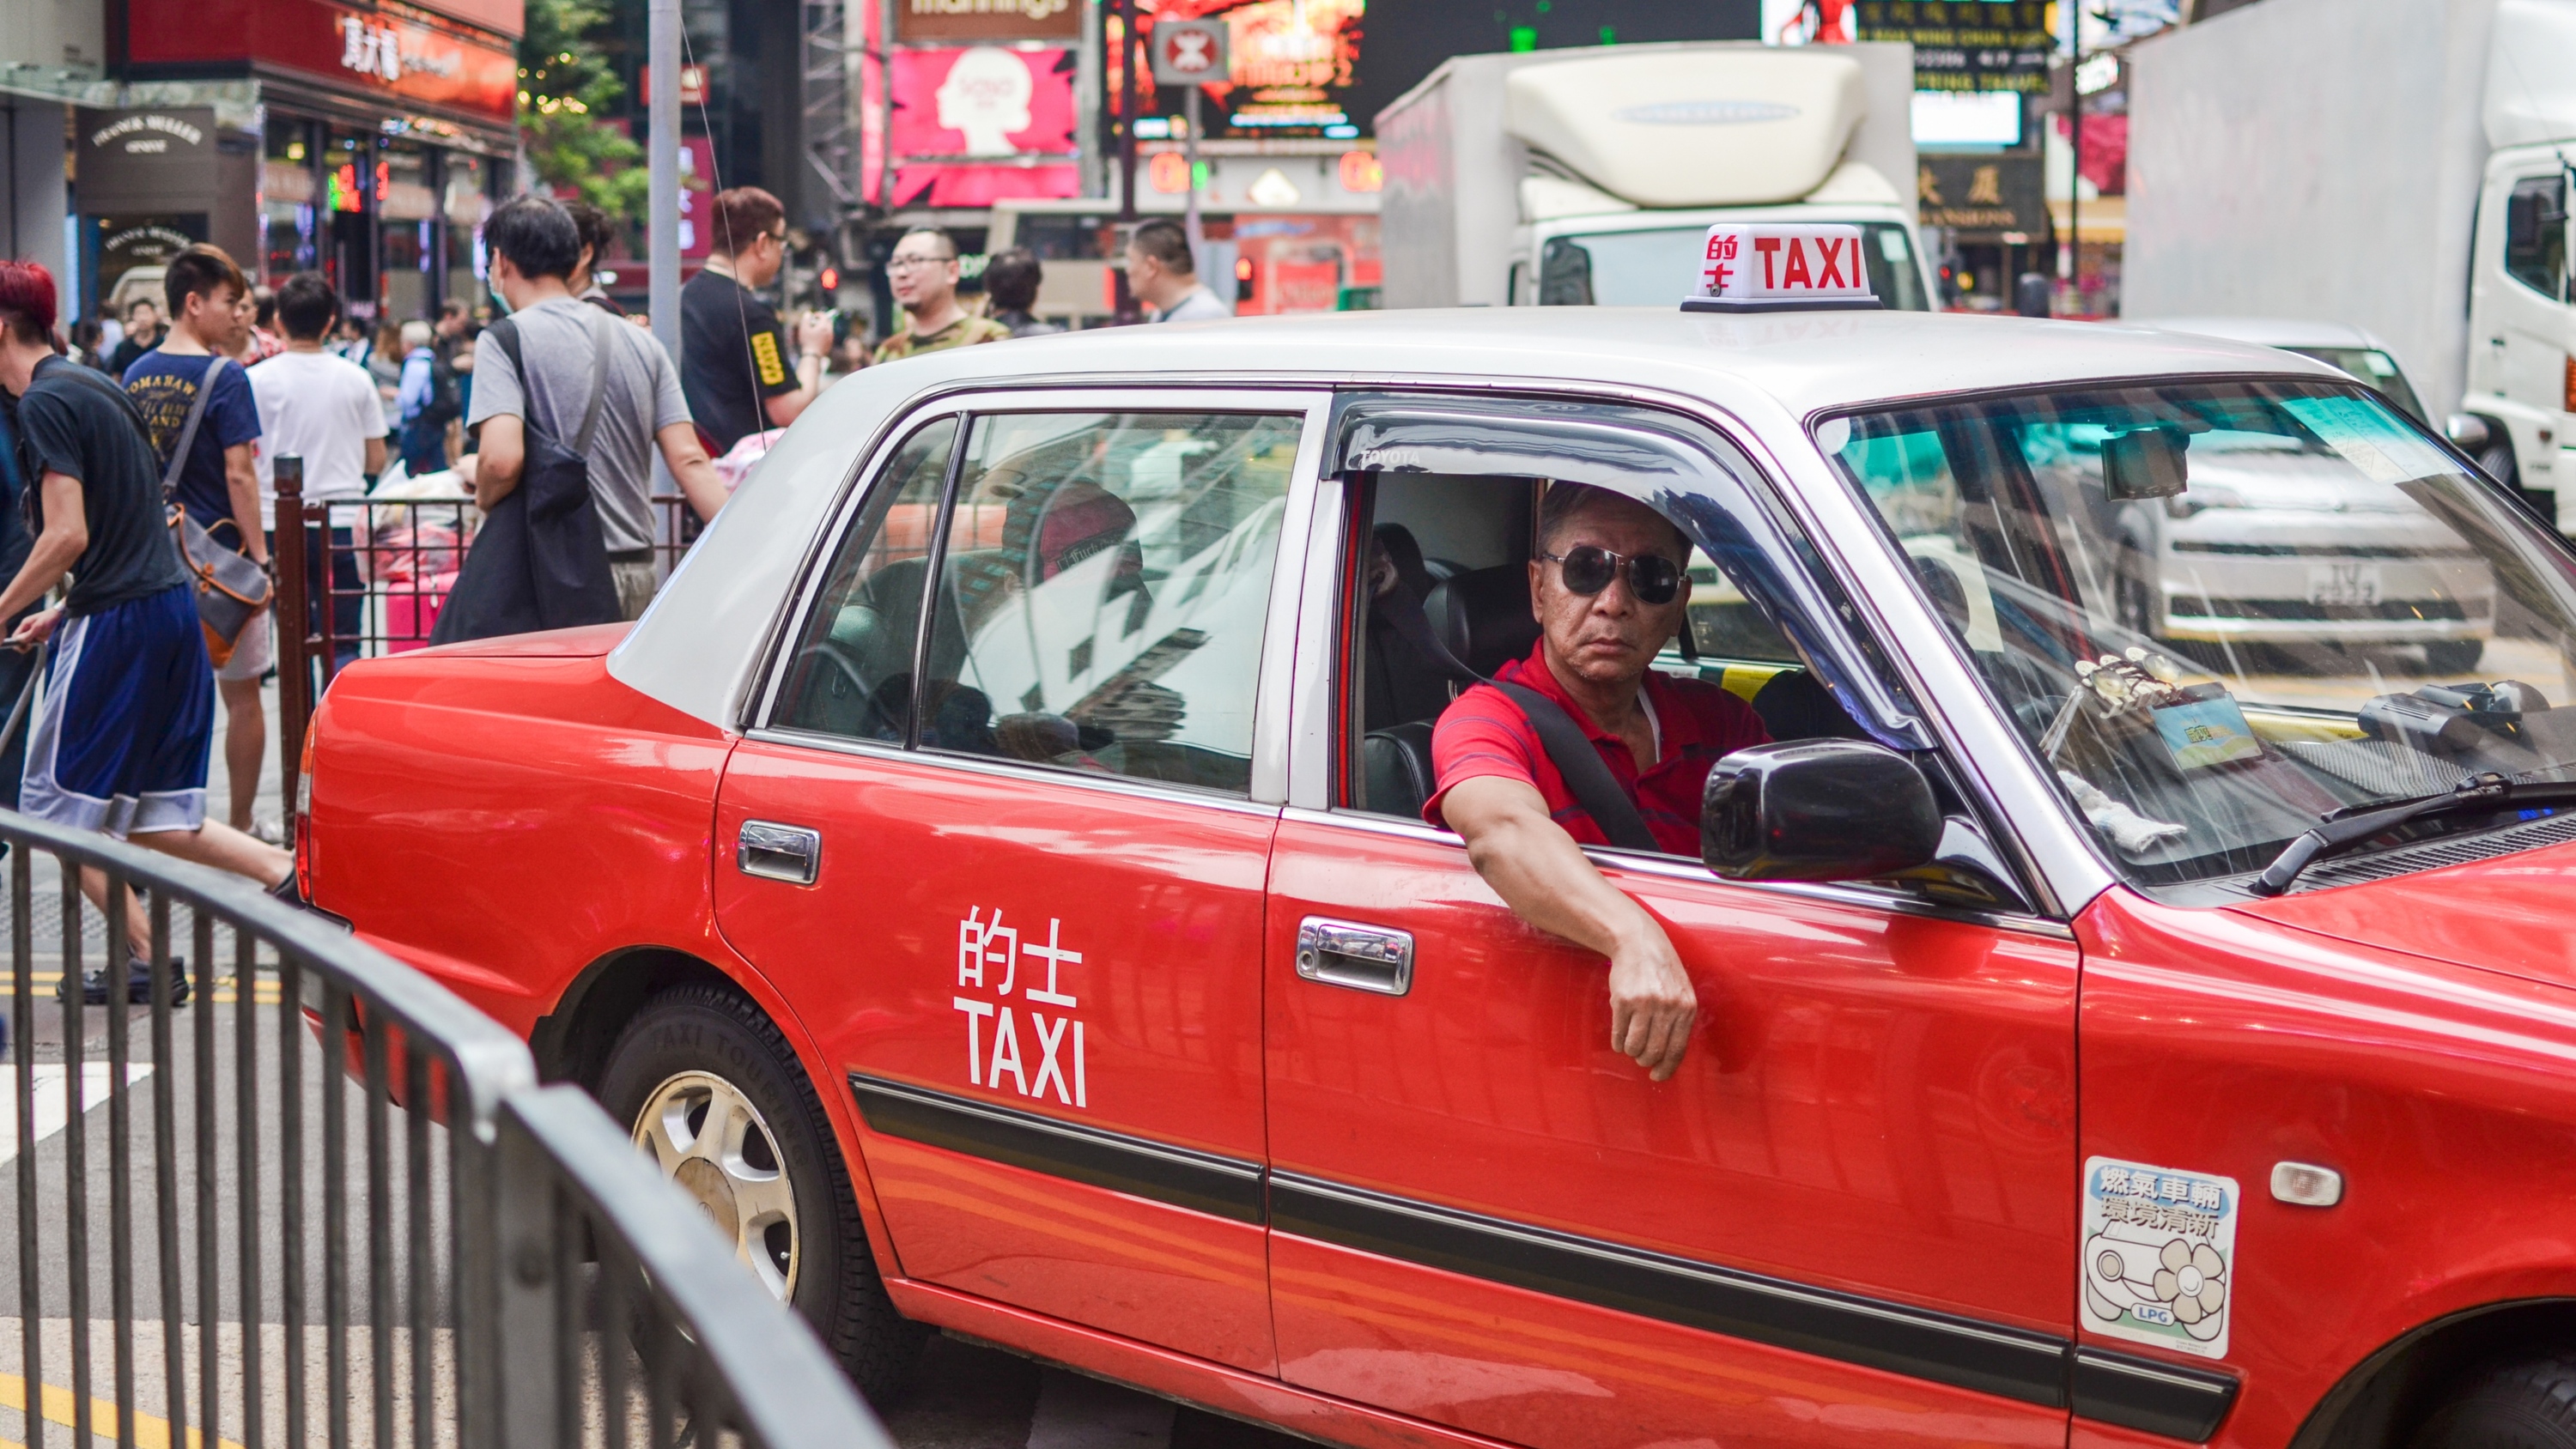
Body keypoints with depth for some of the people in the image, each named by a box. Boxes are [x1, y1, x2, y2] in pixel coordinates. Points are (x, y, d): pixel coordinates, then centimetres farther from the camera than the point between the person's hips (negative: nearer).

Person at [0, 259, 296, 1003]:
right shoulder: (95, 386, 16)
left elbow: (67, 536, -20)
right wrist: (61, 611, 22)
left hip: (117, 624, -9)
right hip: (172, 607, 9)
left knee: (60, 811, 5)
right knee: (149, 820, 13)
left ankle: (147, 960, 6)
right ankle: (292, 874, 2)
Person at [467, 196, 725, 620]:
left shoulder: (505, 342, -6)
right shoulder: (642, 343, 12)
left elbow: (502, 458, -21)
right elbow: (690, 461, 4)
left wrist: (483, 496, 2)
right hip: (637, 573, 6)